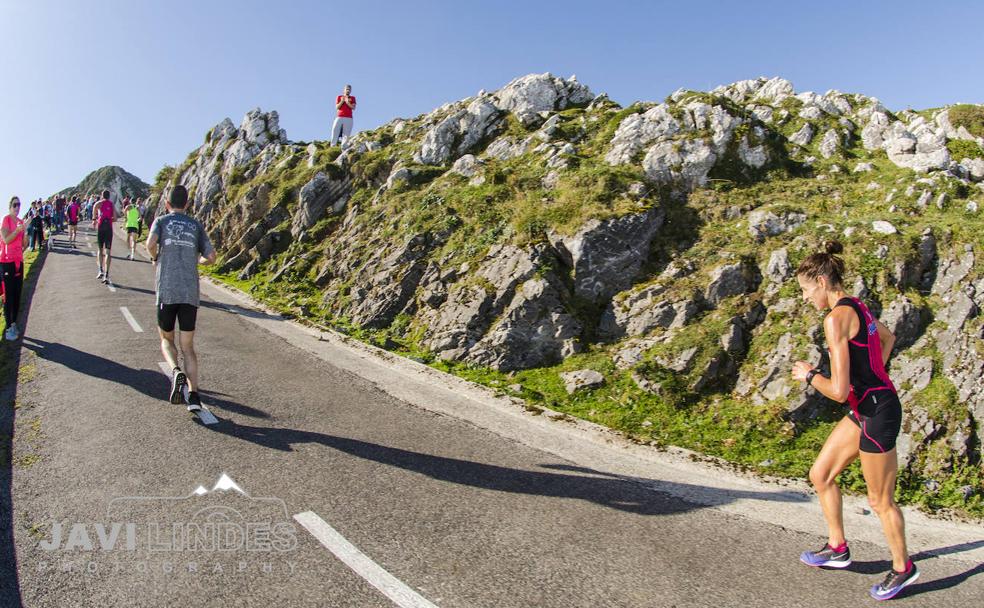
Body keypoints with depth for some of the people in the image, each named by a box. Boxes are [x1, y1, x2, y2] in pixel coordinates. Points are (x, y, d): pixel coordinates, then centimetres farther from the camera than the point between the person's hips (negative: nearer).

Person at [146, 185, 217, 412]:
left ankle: (176, 371, -12)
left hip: (167, 292, -2)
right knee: (188, 346, 6)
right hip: (190, 293, 2)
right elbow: (211, 257, 6)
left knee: (166, 340, 17)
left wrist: (154, 258, 7)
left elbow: (151, 243, -14)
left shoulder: (161, 221, 6)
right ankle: (193, 395, -5)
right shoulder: (196, 226, 13)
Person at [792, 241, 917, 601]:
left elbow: (839, 391, -26)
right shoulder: (857, 307, 6)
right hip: (866, 409, 10)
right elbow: (888, 338, 29)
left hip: (877, 414, -9)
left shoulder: (836, 318, -23)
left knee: (880, 500, 10)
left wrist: (809, 375, -8)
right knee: (820, 475, 17)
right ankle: (838, 548, 32)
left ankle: (903, 569, 32)